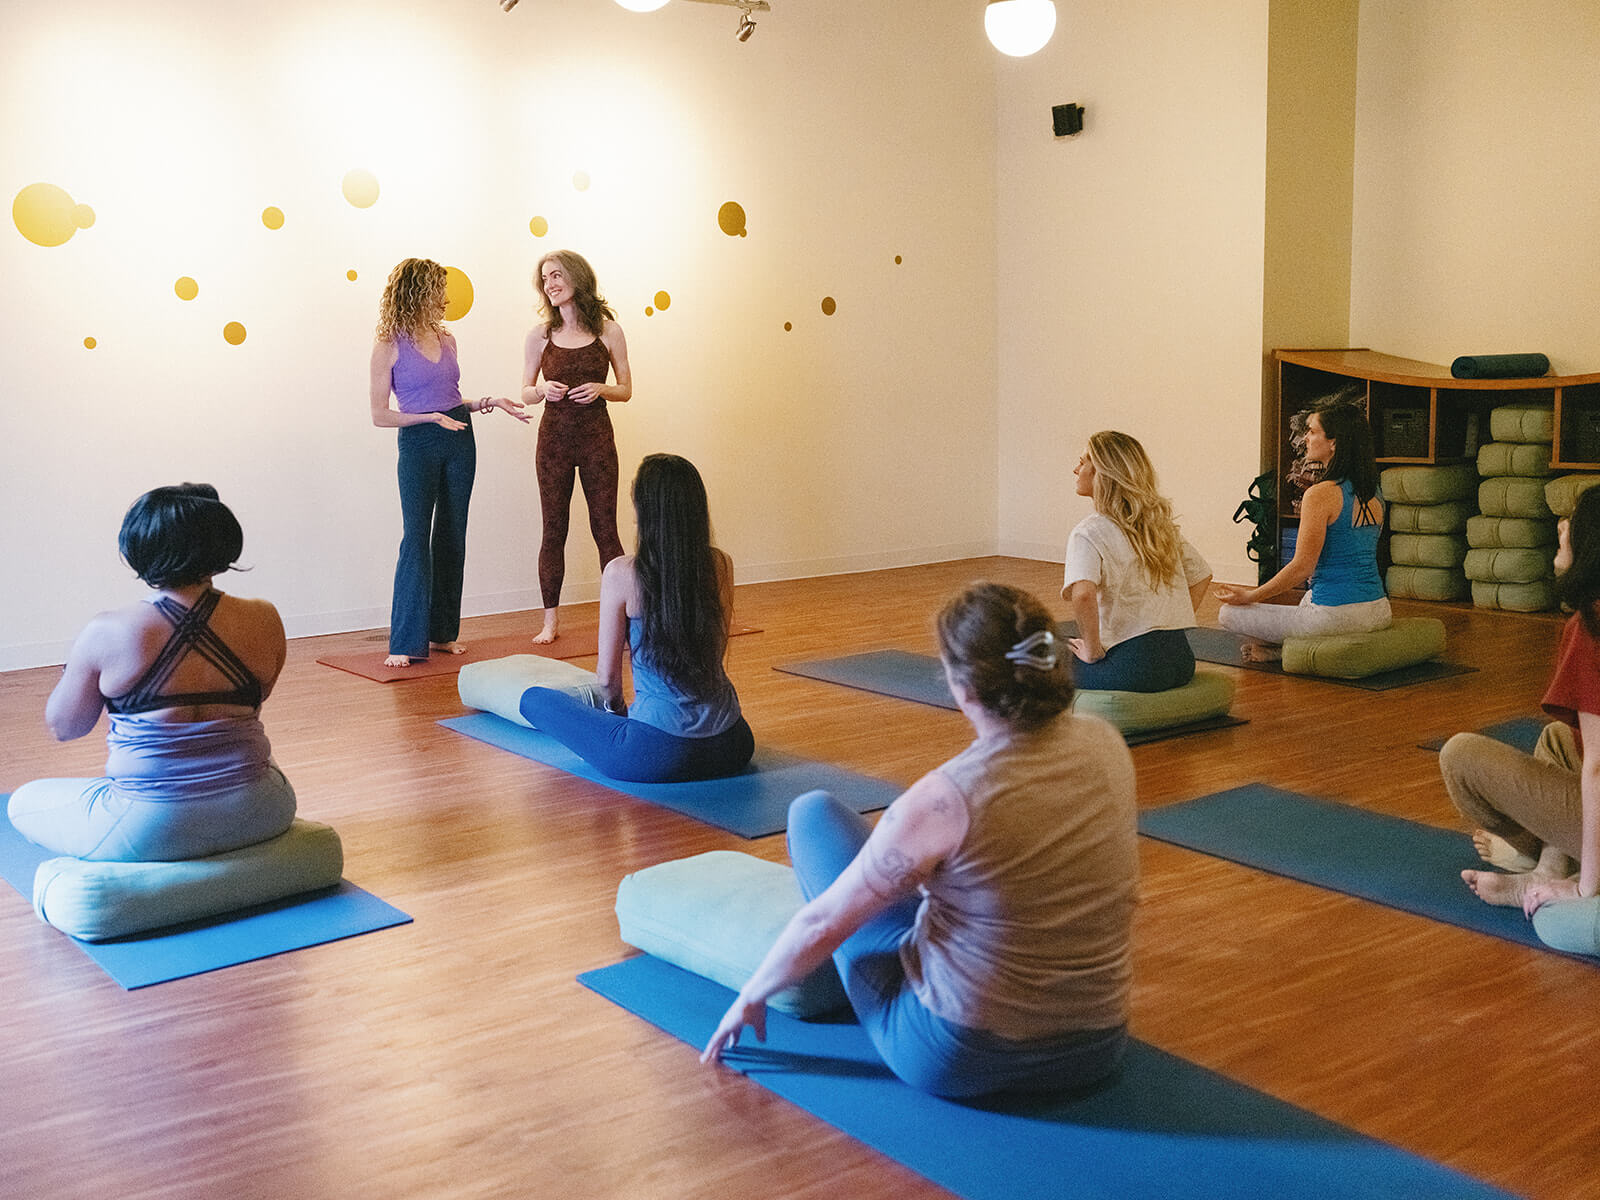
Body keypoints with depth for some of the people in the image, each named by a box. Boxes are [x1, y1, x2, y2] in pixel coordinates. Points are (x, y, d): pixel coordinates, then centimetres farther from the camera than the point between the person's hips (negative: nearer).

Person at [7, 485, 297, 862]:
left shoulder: (106, 634, -12)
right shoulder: (264, 620, -6)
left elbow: (63, 727, 4)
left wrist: (74, 667, 17)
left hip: (151, 830, -4)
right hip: (255, 816, 5)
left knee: (23, 802, 22)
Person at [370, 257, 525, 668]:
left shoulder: (446, 339, 10)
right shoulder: (389, 346, -6)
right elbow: (379, 414, -7)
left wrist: (490, 402, 6)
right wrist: (431, 417, -17)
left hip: (459, 441, 6)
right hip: (418, 445, -6)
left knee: (452, 537, 7)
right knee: (416, 538, -10)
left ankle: (443, 631, 15)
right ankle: (406, 642, -6)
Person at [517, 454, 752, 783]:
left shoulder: (622, 574, -12)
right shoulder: (720, 566, 0)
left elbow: (608, 677, -3)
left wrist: (616, 707, 19)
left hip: (661, 752, -5)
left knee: (534, 700, 14)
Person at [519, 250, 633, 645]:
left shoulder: (608, 331, 1)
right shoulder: (539, 335, 3)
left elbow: (626, 389, 6)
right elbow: (525, 391, 10)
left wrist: (600, 389, -14)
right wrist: (542, 390, -11)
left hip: (596, 438, -1)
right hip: (553, 438, 1)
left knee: (605, 528, 1)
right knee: (553, 530, 4)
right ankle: (551, 620, 12)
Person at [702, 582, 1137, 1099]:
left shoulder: (946, 799, -26)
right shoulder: (1105, 745, -8)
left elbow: (824, 922, -15)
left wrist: (751, 997, 2)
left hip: (951, 1060, -5)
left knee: (814, 811, 10)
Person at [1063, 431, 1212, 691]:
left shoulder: (1089, 532, -12)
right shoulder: (1161, 525, 11)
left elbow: (1083, 594, -30)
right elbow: (1202, 576, 22)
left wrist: (1092, 650, -17)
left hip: (1133, 666, -7)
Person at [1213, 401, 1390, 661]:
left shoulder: (1321, 495, -16)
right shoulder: (1373, 494, 9)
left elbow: (1302, 567, -16)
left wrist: (1250, 596, -4)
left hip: (1336, 617, -8)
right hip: (1378, 612, 8)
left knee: (1229, 614, 3)